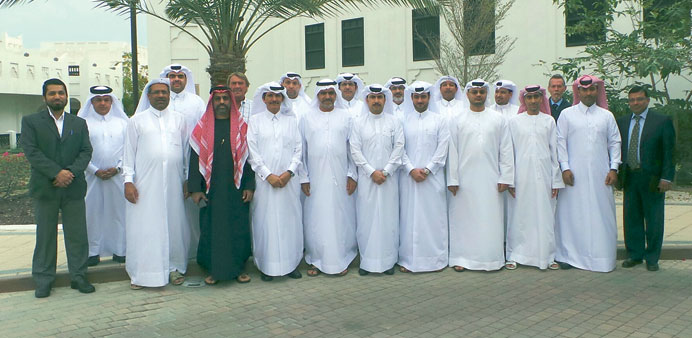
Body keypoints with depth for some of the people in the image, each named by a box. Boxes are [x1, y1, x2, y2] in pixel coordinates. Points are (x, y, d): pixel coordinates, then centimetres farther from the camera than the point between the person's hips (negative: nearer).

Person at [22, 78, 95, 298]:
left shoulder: (79, 123, 13)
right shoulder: (30, 121, 5)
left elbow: (86, 151, 4)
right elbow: (31, 152, -7)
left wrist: (71, 172, -14)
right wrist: (56, 173, -17)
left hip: (74, 188, 2)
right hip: (44, 189, -2)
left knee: (77, 235, 4)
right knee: (45, 236, 6)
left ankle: (78, 277, 14)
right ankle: (43, 281, 16)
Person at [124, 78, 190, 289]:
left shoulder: (179, 120, 12)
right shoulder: (136, 121, 7)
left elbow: (186, 151, 13)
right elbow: (129, 153, 5)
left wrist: (188, 180, 10)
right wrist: (128, 181, -3)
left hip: (173, 183, 2)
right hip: (145, 183, -2)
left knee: (174, 225, 6)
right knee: (144, 228, 0)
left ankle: (174, 267, 20)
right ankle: (141, 273, 9)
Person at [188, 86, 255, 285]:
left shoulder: (241, 127, 5)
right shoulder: (202, 128, 5)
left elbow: (249, 157, 4)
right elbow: (195, 159, 3)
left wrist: (249, 186, -4)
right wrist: (195, 189, -4)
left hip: (236, 188, 0)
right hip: (211, 189, 0)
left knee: (239, 228, 4)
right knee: (211, 229, 4)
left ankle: (238, 268, 17)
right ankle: (213, 270, 16)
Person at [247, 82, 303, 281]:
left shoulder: (291, 120, 12)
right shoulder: (255, 120, 8)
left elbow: (298, 149, 8)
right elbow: (252, 151, 0)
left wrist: (289, 172, -6)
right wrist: (268, 175, -9)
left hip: (289, 180, 2)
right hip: (264, 180, -1)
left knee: (290, 219, 2)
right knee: (266, 220, -1)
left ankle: (291, 263, 13)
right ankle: (267, 266, 8)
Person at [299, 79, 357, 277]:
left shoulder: (346, 117, 6)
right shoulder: (307, 118, 7)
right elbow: (301, 150, 6)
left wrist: (352, 175, -2)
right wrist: (303, 178, 0)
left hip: (340, 178, 0)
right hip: (315, 178, 0)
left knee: (341, 217, 3)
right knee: (315, 219, 3)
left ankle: (341, 260, 14)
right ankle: (315, 260, 15)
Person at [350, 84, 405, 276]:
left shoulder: (394, 122, 7)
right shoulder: (358, 123, 5)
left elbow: (399, 148, 1)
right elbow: (355, 150, 0)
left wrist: (385, 171, -8)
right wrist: (372, 172, -9)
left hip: (388, 177, 1)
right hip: (366, 178, 0)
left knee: (388, 217, 2)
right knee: (366, 217, 0)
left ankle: (388, 261, 10)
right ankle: (366, 261, 8)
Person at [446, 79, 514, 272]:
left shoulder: (498, 119, 8)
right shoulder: (457, 120, 5)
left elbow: (506, 150, 6)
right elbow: (452, 151, 2)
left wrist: (505, 177, 0)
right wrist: (452, 180, -3)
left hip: (490, 179, 1)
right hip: (464, 179, 0)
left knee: (490, 219, 2)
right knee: (463, 218, 3)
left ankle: (491, 258, 13)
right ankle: (462, 258, 12)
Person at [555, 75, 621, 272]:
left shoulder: (607, 116, 11)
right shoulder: (567, 114, 5)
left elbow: (615, 143, 11)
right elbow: (560, 142, 2)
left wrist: (614, 168, 1)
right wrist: (565, 168, -6)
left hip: (600, 174, 2)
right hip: (574, 174, -2)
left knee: (601, 215, 2)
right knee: (572, 213, -1)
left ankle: (601, 256, 11)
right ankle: (569, 255, 7)